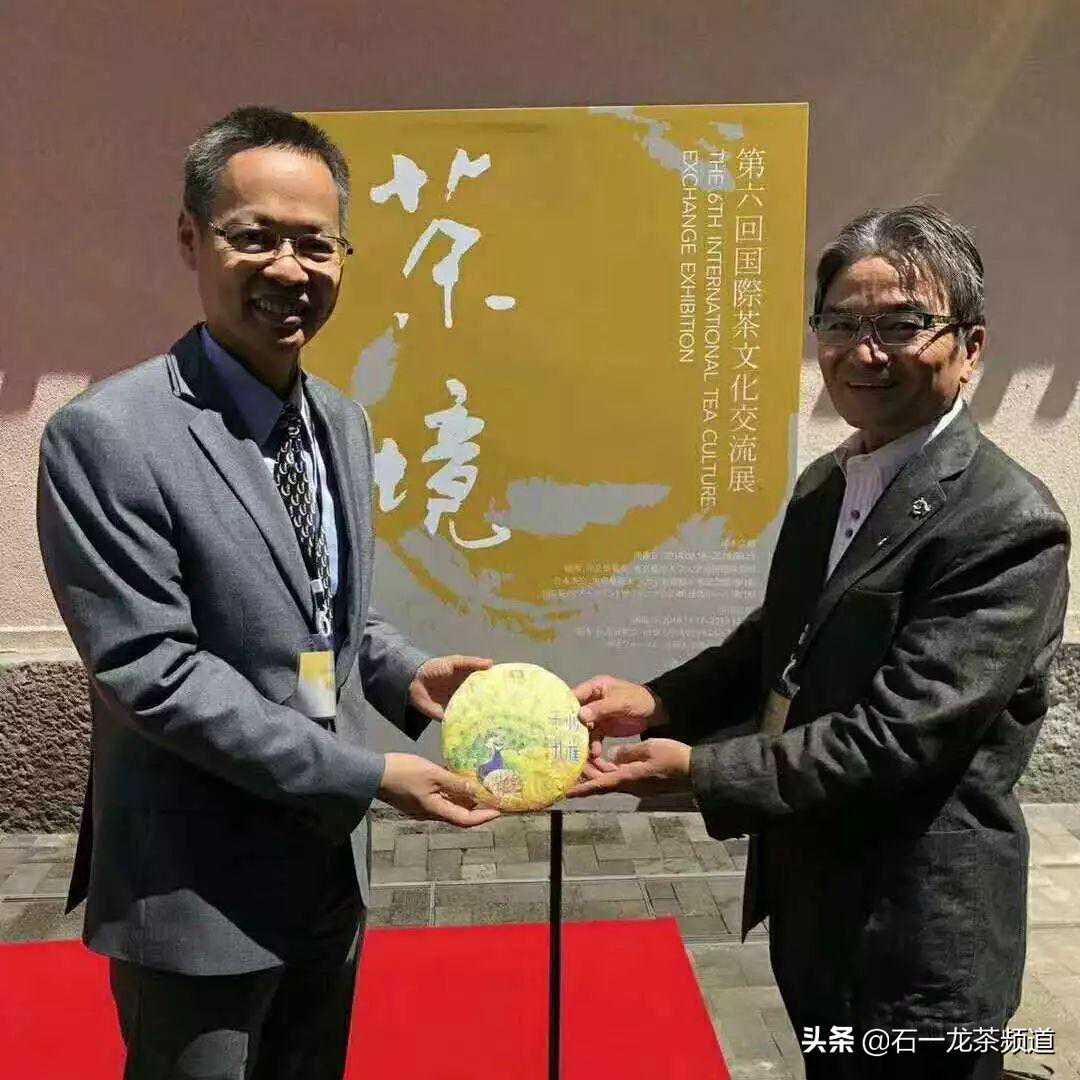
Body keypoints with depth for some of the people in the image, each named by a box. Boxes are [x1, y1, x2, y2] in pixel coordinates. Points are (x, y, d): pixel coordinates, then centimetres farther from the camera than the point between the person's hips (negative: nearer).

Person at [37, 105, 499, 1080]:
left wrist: (404, 675, -6)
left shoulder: (344, 422, 5)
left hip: (332, 867, 7)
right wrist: (368, 776, -22)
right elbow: (152, 672, -22)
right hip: (198, 892, -7)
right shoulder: (107, 436, -19)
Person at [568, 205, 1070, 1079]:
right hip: (813, 908, 8)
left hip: (914, 940, -7)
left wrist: (698, 769, -25)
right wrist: (660, 701, -7)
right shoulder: (825, 484, 4)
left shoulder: (1008, 524, -22)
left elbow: (897, 735, -26)